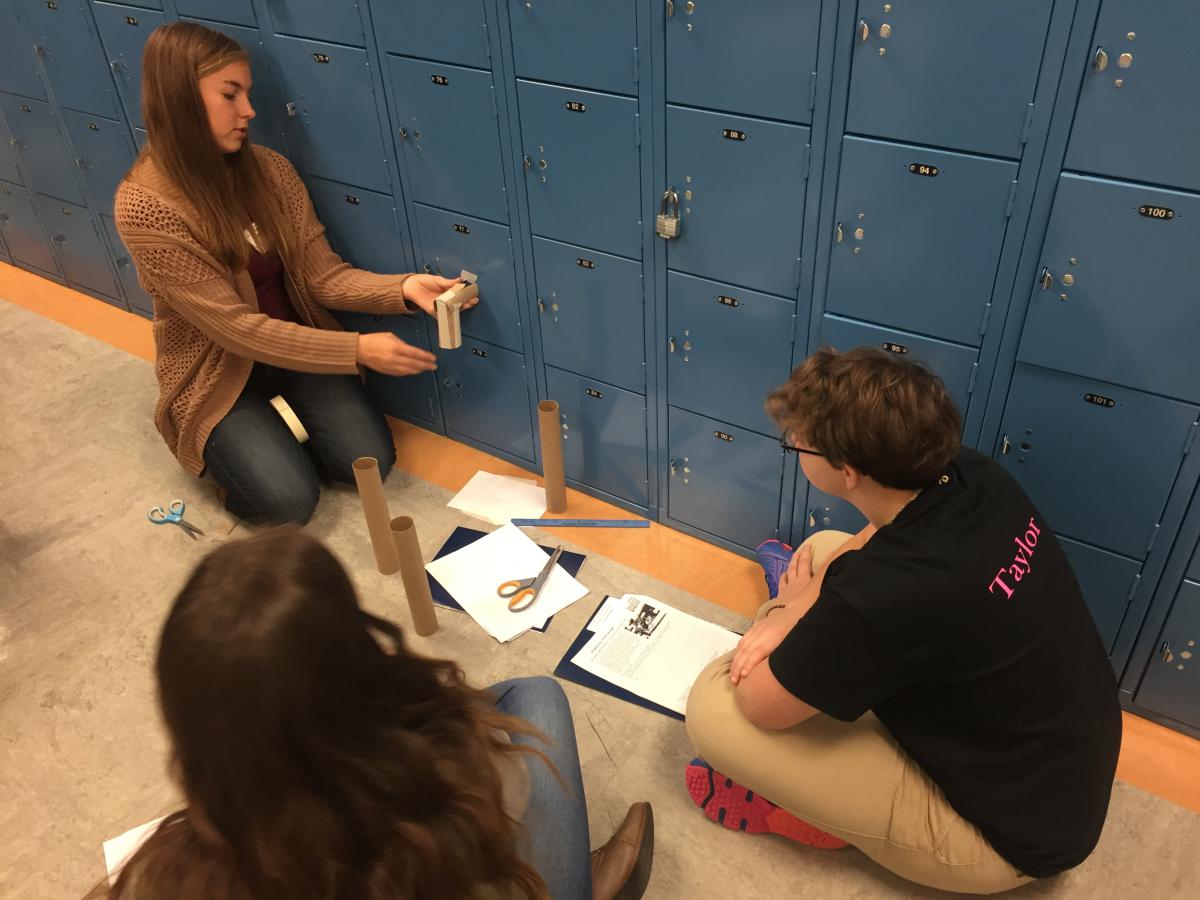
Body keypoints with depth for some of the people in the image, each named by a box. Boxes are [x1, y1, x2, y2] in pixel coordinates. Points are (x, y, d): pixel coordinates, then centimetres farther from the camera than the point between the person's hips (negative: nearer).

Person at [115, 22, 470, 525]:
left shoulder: (269, 170, -8)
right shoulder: (144, 206, -24)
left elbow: (322, 276, -8)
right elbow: (233, 327, -26)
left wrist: (403, 288, -28)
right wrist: (357, 350, -29)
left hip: (295, 346, 4)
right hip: (216, 373, -4)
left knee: (369, 460, -12)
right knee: (289, 501, -18)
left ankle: (277, 422, 17)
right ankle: (228, 446, 14)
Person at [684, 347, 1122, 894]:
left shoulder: (882, 596, -40)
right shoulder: (973, 476, -17)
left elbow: (757, 703, -22)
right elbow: (871, 546, 5)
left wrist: (791, 607, -2)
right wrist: (787, 618, -9)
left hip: (1010, 834, -7)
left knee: (714, 705, -14)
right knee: (824, 548, 7)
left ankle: (822, 811, 10)